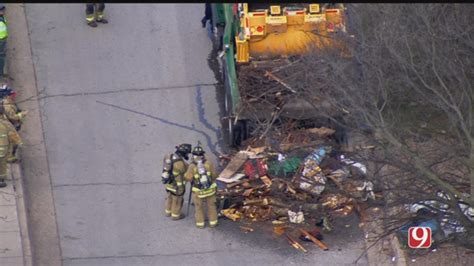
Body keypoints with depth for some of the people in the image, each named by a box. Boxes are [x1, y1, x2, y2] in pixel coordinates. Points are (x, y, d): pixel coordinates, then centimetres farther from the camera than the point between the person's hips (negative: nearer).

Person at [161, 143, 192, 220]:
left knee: (170, 197, 27)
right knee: (177, 200, 15)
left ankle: (168, 212, 45)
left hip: (168, 182, 7)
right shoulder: (180, 163, -32)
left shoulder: (170, 157, -8)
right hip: (177, 184, -7)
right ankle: (175, 215, 31)